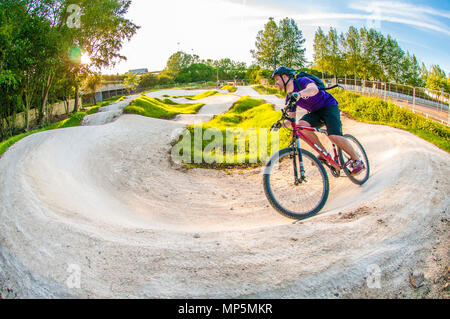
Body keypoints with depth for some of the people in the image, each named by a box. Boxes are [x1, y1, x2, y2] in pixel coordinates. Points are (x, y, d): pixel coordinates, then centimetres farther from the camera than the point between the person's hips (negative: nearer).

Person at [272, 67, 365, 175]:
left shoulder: (302, 81, -18)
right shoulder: (289, 97, 3)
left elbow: (314, 89, -41)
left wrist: (299, 94, -60)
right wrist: (284, 123, -21)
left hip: (329, 106, -6)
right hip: (315, 112, 7)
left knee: (334, 136, -26)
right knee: (301, 125, -24)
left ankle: (357, 161, -6)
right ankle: (324, 154, -13)